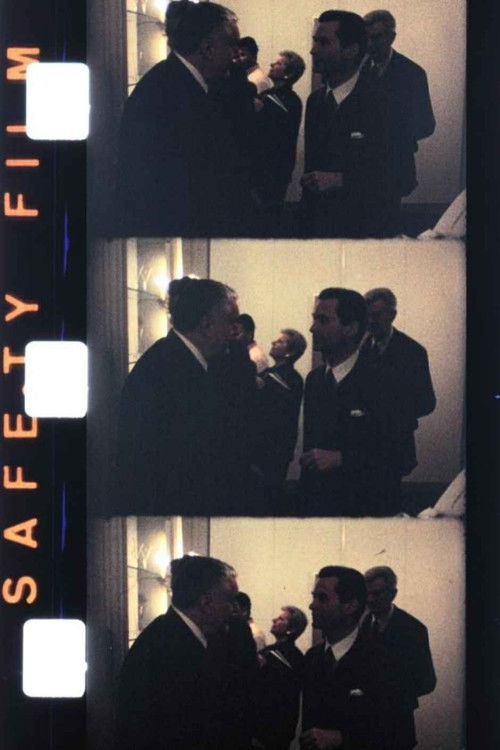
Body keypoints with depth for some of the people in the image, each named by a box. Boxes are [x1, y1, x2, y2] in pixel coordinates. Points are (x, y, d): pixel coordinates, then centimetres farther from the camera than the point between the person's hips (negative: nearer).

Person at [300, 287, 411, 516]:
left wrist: (340, 458, -22)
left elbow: (395, 452, -16)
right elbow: (310, 439, 12)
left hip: (366, 506, -5)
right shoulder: (313, 379, 7)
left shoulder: (380, 383, -14)